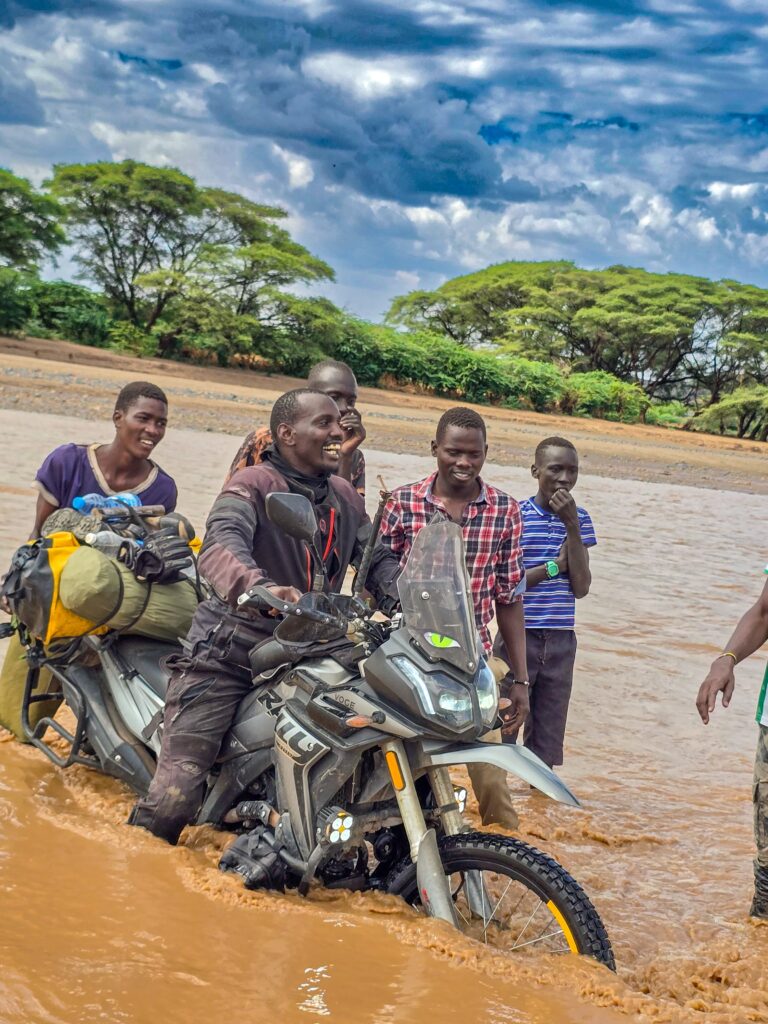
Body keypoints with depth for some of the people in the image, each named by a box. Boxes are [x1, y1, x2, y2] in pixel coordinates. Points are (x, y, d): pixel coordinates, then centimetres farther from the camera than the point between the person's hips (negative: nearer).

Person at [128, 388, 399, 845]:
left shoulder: (347, 498, 12)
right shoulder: (255, 484, -11)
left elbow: (378, 562, 10)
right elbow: (221, 546, -29)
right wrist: (260, 587, -50)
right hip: (227, 652, -6)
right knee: (175, 799, -13)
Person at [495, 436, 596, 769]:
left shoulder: (579, 519, 7)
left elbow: (581, 587, -4)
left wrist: (571, 526, -10)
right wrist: (555, 566, -8)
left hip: (561, 641, 4)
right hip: (519, 635, -4)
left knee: (548, 739, 10)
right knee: (502, 728, -2)